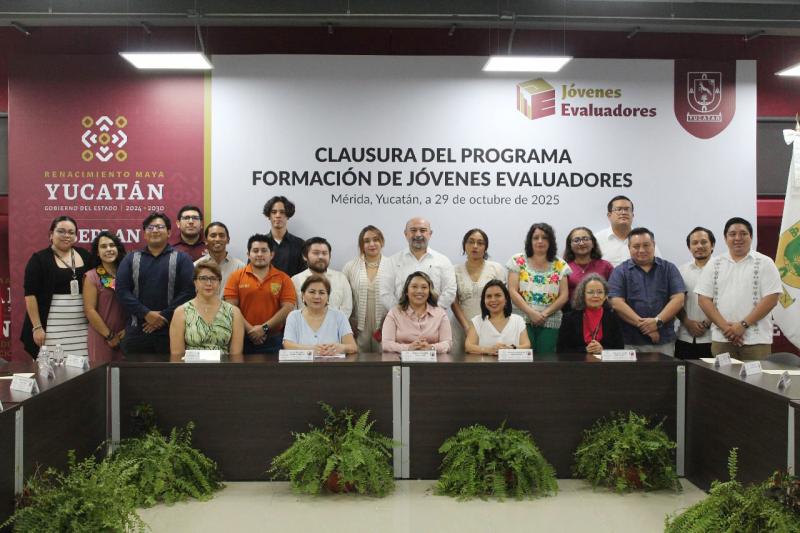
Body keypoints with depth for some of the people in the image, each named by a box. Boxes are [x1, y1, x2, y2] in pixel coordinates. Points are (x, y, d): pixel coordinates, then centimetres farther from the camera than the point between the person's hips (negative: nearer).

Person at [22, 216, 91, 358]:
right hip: (54, 326, -3)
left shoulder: (84, 255, 10)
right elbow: (30, 294, -4)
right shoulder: (39, 259, 0)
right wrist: (37, 327, -10)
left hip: (82, 325, 3)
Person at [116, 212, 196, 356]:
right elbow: (122, 290, 2)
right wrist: (146, 314, -12)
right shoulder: (131, 259, 13)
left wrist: (164, 317, -12)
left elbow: (189, 291, -4)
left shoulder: (182, 259, 6)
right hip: (136, 331, 2)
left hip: (171, 330, -2)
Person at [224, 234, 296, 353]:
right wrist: (249, 329, -12)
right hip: (243, 339, 0)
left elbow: (288, 308, -4)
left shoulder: (283, 279, 4)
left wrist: (264, 328, -13)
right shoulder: (236, 277, 6)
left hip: (274, 341, 0)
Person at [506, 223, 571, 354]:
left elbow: (563, 296, 5)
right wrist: (531, 313, -13)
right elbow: (513, 292, -2)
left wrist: (545, 314, -9)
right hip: (523, 320, -2)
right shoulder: (518, 261, 6)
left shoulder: (560, 265, 10)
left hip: (550, 322, 2)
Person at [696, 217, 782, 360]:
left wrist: (743, 325, -12)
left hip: (756, 339, -2)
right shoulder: (714, 265, 9)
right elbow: (704, 299, 3)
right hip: (721, 339, 2)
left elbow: (771, 298, -4)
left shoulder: (764, 263, 3)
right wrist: (725, 327, -9)